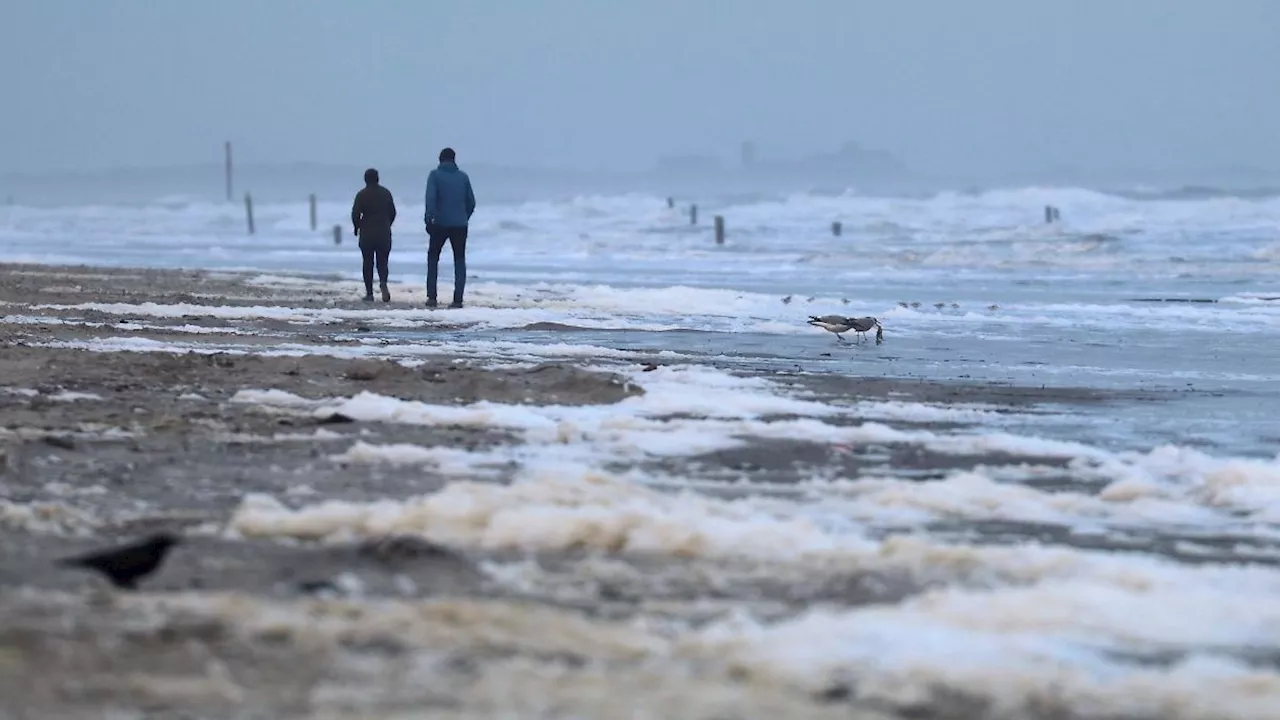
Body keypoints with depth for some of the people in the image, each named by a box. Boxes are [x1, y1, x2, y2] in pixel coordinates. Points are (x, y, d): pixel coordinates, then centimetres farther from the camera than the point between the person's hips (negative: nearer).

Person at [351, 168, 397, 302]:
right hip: (384, 234, 2)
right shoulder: (386, 193, 4)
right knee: (382, 262, 7)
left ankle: (369, 293, 4)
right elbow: (393, 213, 8)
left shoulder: (362, 195, -7)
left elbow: (355, 214, -11)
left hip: (367, 234, -2)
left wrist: (356, 228, 5)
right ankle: (383, 282, -22)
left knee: (368, 263, 5)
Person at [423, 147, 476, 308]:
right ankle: (458, 299, -1)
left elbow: (430, 198, -16)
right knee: (460, 260, 8)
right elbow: (471, 202, 10)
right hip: (460, 225, 2)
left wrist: (428, 218, -17)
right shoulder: (463, 177, 6)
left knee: (433, 257, 13)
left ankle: (431, 296, 5)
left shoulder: (435, 175, -3)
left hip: (440, 223, -2)